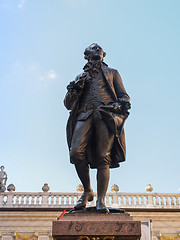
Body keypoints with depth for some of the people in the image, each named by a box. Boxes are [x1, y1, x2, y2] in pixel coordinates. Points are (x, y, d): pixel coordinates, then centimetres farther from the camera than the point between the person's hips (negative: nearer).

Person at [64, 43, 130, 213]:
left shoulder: (112, 73, 28)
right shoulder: (81, 77, 30)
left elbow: (123, 96, 19)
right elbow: (68, 104, 23)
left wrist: (123, 104, -4)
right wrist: (75, 88, 4)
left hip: (106, 115, -1)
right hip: (85, 115, 2)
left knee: (103, 158, -15)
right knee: (76, 152, -20)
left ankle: (100, 200, -16)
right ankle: (87, 191, -3)